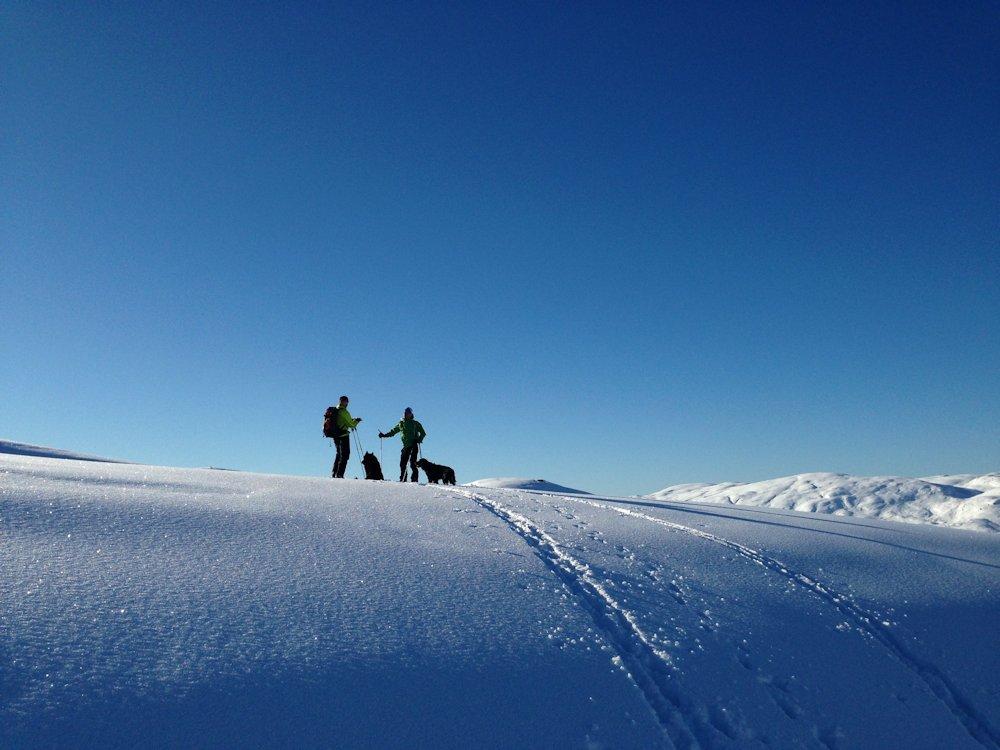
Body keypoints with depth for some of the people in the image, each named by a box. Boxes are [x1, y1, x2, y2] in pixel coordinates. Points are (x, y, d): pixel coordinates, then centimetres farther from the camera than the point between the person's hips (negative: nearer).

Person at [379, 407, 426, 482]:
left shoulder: (415, 423, 6)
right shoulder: (401, 424, 15)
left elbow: (423, 433, 5)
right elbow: (393, 431, 22)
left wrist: (419, 439, -13)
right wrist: (384, 435, 10)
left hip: (414, 445, -4)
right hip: (406, 446, 4)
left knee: (412, 462, -13)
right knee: (402, 463, 0)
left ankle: (414, 479, -13)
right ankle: (402, 479, 7)